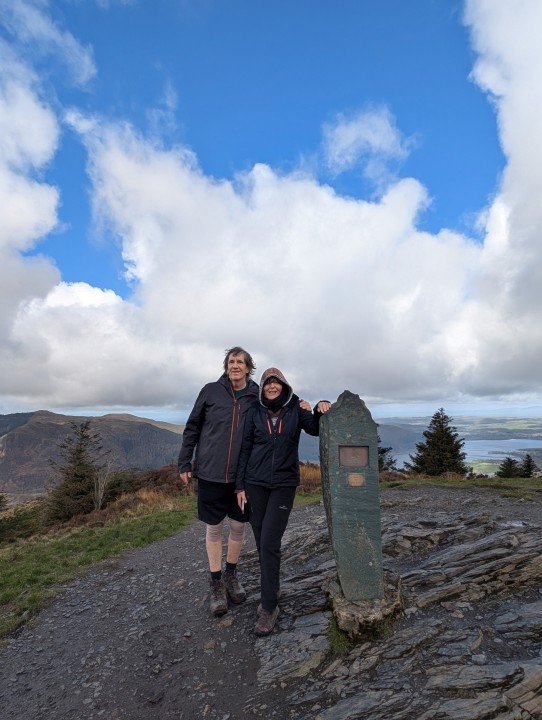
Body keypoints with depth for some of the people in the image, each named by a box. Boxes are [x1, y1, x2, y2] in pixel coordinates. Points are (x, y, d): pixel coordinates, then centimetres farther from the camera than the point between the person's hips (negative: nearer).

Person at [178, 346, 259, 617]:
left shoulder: (257, 397, -2)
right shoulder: (211, 391, -4)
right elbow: (192, 427, 2)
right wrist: (184, 463, 2)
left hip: (243, 475, 1)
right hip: (211, 473, -1)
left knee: (238, 527, 14)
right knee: (214, 528, 10)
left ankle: (231, 574, 38)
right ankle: (216, 583, 29)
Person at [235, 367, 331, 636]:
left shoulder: (296, 408, 0)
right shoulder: (254, 412, 2)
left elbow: (315, 429, -8)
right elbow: (245, 449, 4)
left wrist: (319, 410, -28)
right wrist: (240, 485, 3)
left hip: (284, 484, -2)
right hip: (255, 483, 2)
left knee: (269, 544, -6)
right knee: (262, 543, 10)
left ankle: (269, 607, 7)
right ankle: (269, 595, 31)